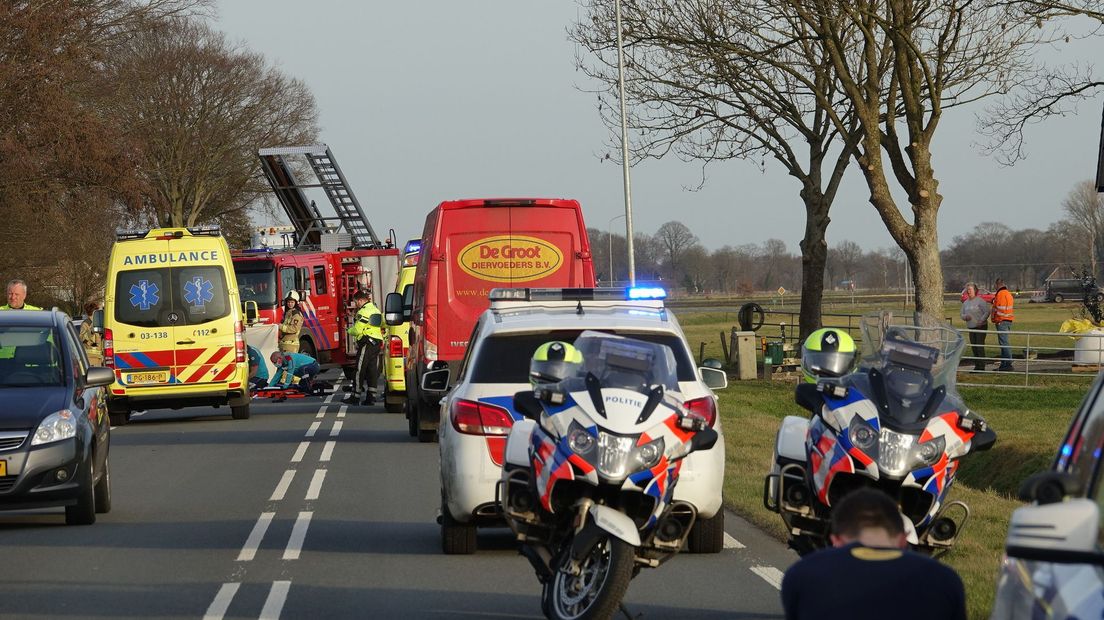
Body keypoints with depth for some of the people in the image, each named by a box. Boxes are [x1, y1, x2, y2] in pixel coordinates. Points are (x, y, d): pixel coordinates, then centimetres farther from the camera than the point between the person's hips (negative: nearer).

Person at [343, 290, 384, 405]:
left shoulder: (363, 312, -11)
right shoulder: (376, 310, 17)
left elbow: (357, 330, -15)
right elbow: (383, 324, 20)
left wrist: (349, 331, 6)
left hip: (366, 342, -9)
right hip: (377, 342, 9)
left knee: (360, 371, -4)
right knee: (373, 371, 6)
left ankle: (355, 396, -3)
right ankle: (371, 397, 4)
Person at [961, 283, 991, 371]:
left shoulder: (980, 301, -7)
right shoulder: (965, 303, 13)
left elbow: (987, 311, -11)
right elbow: (962, 315, 17)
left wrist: (981, 320, -22)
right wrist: (965, 317, -7)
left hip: (981, 327, -7)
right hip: (971, 327, 7)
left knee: (980, 346, -10)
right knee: (974, 346, 6)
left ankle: (981, 366, -9)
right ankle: (977, 365, 12)